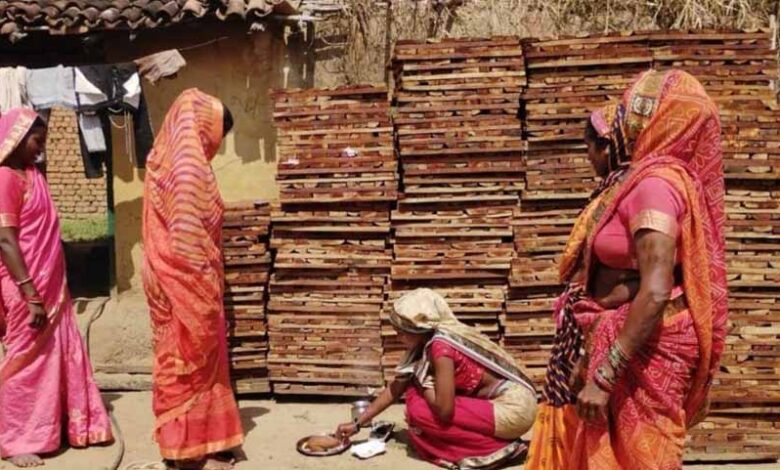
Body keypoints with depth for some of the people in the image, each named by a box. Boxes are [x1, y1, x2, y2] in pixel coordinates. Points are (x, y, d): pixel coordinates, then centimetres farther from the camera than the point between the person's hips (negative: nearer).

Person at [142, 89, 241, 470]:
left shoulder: (167, 157, 12)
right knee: (195, 360, 2)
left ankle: (179, 439, 26)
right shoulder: (188, 164, -19)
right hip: (189, 281, -9)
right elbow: (190, 234, -23)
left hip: (168, 277, 9)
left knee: (178, 359, 15)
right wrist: (209, 279, -16)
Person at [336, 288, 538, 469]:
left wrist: (422, 384, -5)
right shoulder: (425, 345, 6)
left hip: (514, 407, -9)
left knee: (419, 410, -14)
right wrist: (357, 424, 14)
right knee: (416, 395, 7)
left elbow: (444, 409, -24)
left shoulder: (441, 345, -21)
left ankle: (496, 447, -6)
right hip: (496, 401, 9)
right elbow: (394, 390, 14)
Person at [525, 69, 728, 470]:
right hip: (618, 341, 9)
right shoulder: (639, 180, 9)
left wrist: (603, 375, -26)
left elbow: (656, 293, -27)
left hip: (639, 349, -9)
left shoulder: (655, 183, -19)